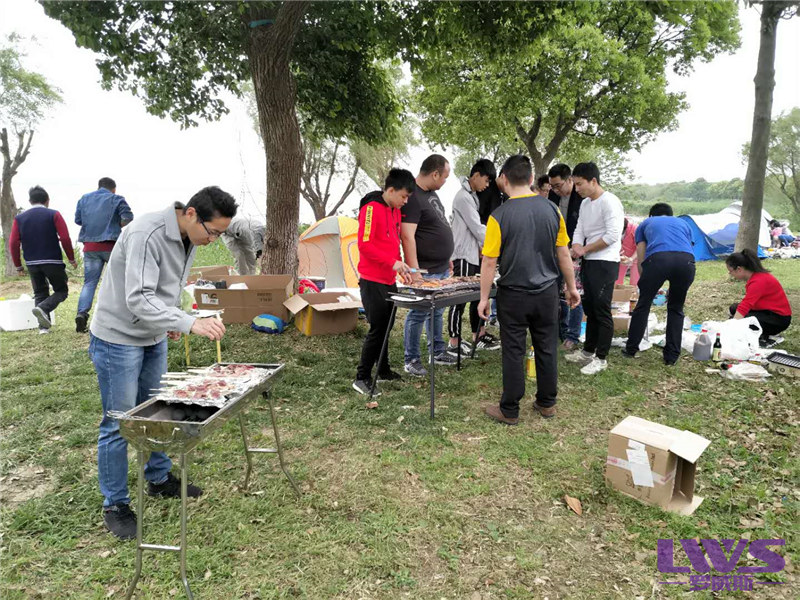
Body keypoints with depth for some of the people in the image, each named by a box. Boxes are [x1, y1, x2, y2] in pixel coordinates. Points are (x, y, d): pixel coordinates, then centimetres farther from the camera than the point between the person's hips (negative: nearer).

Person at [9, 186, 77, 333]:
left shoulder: (19, 218, 6)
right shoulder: (53, 215, -3)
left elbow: (13, 243, 1)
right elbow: (65, 238, -11)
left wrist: (18, 265, 9)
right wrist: (71, 259, -2)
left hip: (32, 263, 4)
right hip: (53, 261, -4)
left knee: (40, 294, 15)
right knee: (61, 291, 9)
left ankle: (43, 326, 8)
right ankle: (43, 308, -18)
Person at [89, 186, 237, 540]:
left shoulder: (189, 237, -1)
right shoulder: (147, 234, -28)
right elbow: (138, 299, -33)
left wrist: (170, 322, 11)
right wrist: (191, 324, -39)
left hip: (153, 339, 8)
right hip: (117, 339, -8)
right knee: (118, 424, 2)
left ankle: (159, 479, 36)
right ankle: (115, 506, 18)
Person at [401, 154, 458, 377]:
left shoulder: (432, 193, 14)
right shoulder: (413, 197, -18)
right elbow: (407, 236, -23)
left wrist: (447, 257, 24)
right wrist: (413, 270, -25)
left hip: (442, 269, 10)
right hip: (425, 272, -10)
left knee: (437, 312, 18)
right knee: (419, 314, -2)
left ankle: (438, 352, 31)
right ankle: (411, 360, 9)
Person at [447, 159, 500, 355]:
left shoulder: (472, 196, 16)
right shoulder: (463, 197, -15)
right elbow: (477, 228, -18)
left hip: (473, 255, 10)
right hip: (463, 256, -10)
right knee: (459, 300, -3)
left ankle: (478, 336, 23)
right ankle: (454, 344, 6)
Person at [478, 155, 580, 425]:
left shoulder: (499, 216, -13)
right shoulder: (551, 209, -2)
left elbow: (489, 262, -11)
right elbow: (564, 254, 4)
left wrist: (484, 298, -2)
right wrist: (571, 287, 15)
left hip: (513, 295, -3)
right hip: (547, 292, 4)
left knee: (514, 352, 6)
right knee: (547, 349, 15)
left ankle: (510, 410, 17)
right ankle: (547, 403, 29)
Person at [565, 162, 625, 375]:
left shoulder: (610, 202, -14)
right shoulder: (584, 203, 14)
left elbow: (613, 235, -20)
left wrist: (585, 249, -13)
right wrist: (576, 247, -6)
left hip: (605, 263, -9)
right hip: (588, 262, 9)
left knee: (602, 311, -5)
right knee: (589, 309, 16)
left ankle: (601, 359, 4)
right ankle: (588, 352, 28)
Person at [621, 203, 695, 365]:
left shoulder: (645, 223, 33)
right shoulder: (682, 223, 38)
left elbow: (640, 261, 27)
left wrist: (648, 285, 41)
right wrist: (674, 286, 47)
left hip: (657, 259, -2)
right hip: (686, 260, 2)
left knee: (643, 304, 16)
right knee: (676, 308, 20)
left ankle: (631, 349, 25)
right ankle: (671, 356, 21)